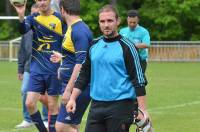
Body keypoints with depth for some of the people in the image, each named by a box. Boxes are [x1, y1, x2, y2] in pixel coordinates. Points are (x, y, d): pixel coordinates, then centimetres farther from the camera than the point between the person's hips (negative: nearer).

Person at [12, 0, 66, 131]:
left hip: (54, 70, -3)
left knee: (52, 105, 2)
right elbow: (23, 30, -16)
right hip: (37, 68, 3)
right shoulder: (33, 18, 5)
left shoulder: (60, 18, -3)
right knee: (30, 103, -3)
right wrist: (21, 16, -36)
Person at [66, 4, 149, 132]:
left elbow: (139, 79, -8)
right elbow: (84, 75, 18)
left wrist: (142, 110, -14)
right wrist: (73, 98, 11)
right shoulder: (94, 46, 10)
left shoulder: (126, 47, -6)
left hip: (120, 107, -5)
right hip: (96, 106, 5)